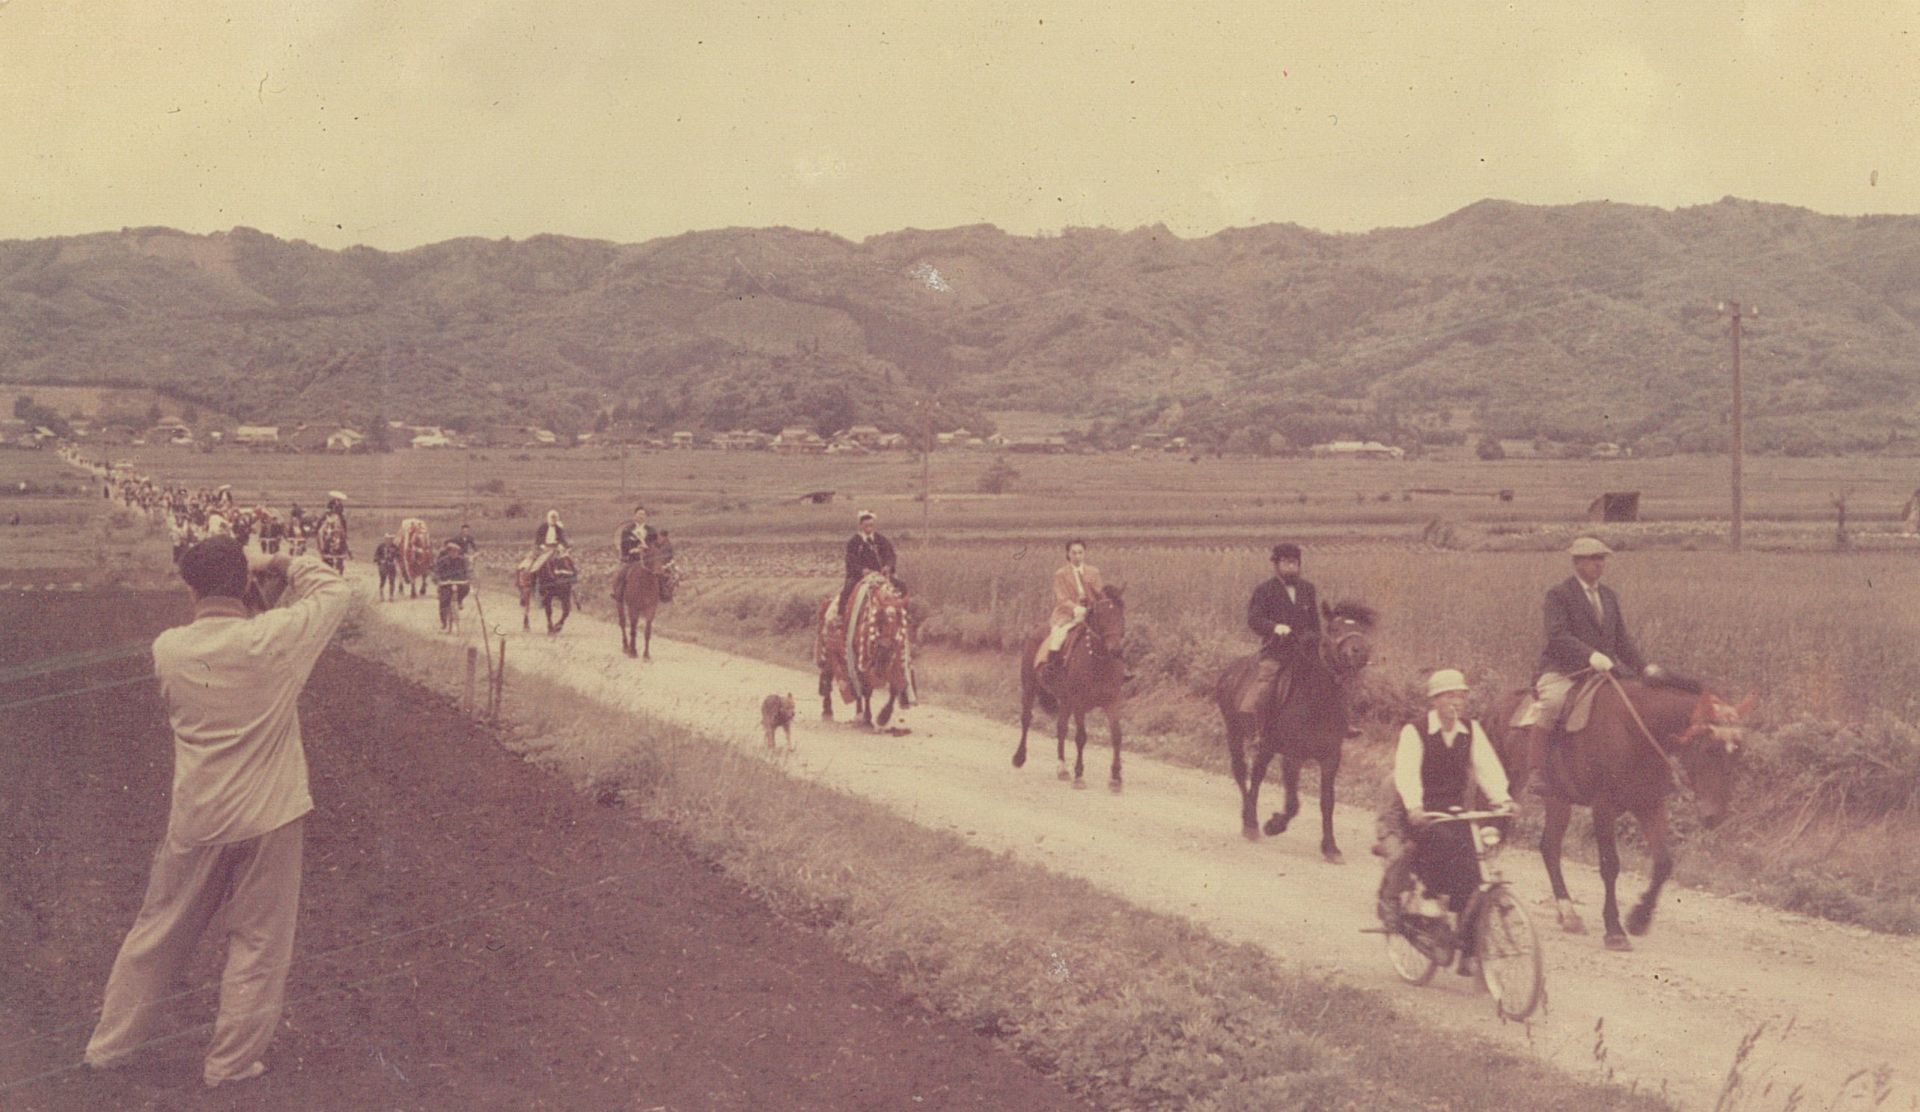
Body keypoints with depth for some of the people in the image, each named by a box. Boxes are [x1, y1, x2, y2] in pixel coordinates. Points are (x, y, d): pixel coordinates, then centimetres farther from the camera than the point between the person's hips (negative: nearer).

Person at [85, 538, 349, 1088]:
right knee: (258, 943, 12)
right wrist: (277, 563, 6)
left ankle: (110, 1044, 31)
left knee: (159, 933, 18)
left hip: (195, 819, 3)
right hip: (269, 816, -3)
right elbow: (334, 589, -3)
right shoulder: (272, 640, -17)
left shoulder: (168, 650, -8)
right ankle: (231, 1062, 21)